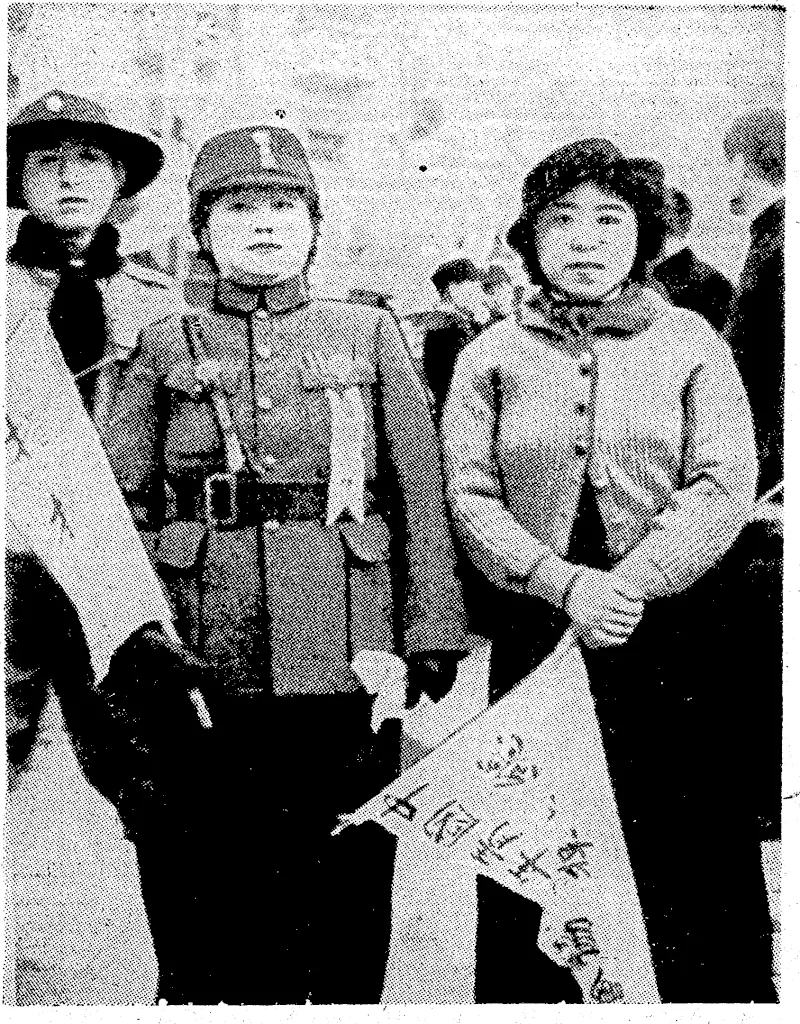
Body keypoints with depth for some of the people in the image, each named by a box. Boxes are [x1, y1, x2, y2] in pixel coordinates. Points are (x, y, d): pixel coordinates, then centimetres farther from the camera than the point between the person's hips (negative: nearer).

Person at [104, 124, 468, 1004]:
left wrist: (433, 628, -1)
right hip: (206, 660, 0)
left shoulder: (368, 334, 9)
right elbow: (117, 499, 6)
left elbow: (421, 492, 5)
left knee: (347, 870, 9)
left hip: (347, 653, 0)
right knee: (209, 886, 9)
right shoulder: (165, 348, 9)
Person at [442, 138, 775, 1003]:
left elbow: (725, 487, -4)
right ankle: (521, 995, 25)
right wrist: (565, 584, -15)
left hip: (679, 635, 0)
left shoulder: (690, 342, 6)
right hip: (537, 635, 1)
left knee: (697, 866, 5)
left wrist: (630, 584, -16)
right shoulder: (492, 356, 7)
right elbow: (469, 498, -2)